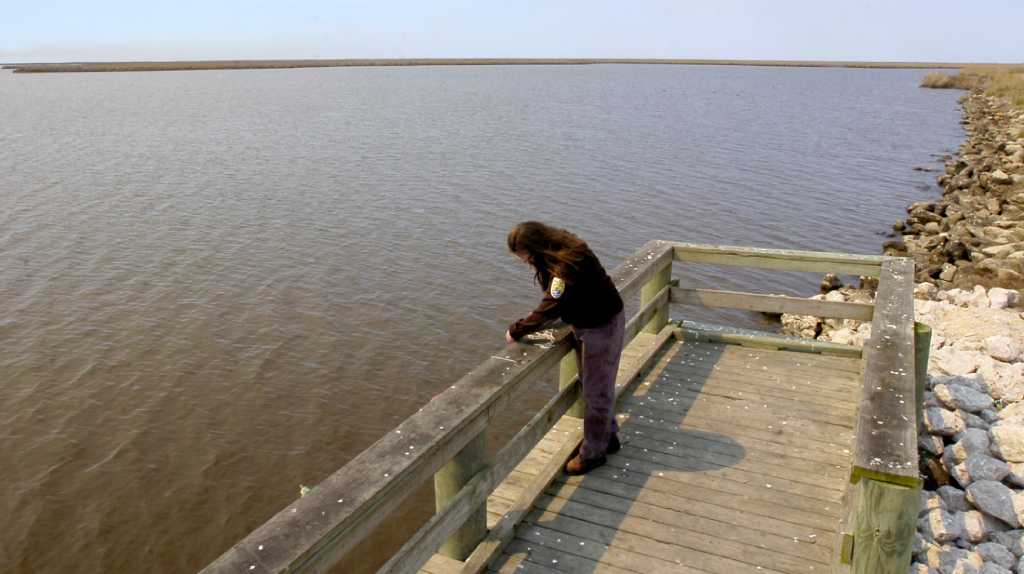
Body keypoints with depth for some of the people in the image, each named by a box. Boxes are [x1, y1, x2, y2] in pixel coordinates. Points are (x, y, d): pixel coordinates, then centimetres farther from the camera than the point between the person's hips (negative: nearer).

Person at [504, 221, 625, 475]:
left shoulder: (568, 264, -31)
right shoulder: (558, 253, -2)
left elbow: (551, 307, -30)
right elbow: (554, 301, 7)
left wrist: (516, 331, -20)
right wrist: (525, 326, -5)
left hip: (602, 326, -9)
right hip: (584, 323, 9)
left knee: (596, 390, 4)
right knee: (593, 385, 20)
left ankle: (592, 453, 18)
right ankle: (608, 437, 37)